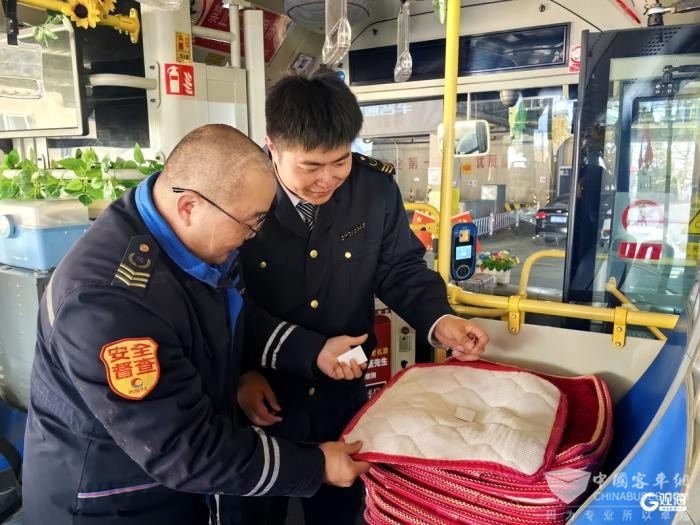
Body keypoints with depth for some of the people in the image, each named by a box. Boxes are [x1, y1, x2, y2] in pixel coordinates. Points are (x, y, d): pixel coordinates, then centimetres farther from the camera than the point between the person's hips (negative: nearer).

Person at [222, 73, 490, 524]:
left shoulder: (378, 188, -11)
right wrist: (238, 372, -15)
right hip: (259, 401, -2)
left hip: (342, 397, 3)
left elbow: (400, 270, 0)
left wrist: (438, 320, -16)